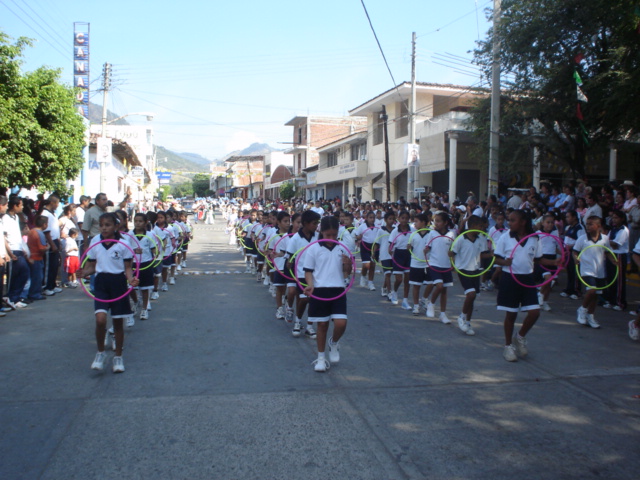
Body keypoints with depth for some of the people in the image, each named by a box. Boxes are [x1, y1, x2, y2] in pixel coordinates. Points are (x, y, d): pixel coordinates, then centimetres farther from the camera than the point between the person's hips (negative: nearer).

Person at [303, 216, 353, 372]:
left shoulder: (343, 249, 6)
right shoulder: (313, 249, -2)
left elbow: (346, 273, 12)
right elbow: (308, 271, 1)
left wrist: (348, 264, -10)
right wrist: (310, 285, -16)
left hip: (338, 290, 2)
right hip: (319, 291, -1)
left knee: (341, 323, -10)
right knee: (322, 325, 6)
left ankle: (334, 343, 23)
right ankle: (321, 358, 22)